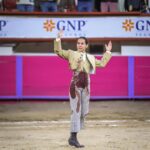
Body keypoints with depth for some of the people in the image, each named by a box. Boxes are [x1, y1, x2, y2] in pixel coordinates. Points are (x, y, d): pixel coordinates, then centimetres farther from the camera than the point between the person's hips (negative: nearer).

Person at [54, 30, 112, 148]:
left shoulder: (90, 58, 20)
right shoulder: (71, 54, 8)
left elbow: (102, 63, 24)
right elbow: (58, 51, 0)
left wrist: (108, 52, 25)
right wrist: (58, 39, -9)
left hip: (86, 86, 5)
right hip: (75, 85, -5)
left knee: (84, 111, 7)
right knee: (76, 111, -10)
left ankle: (73, 137, 18)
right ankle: (73, 138, -8)